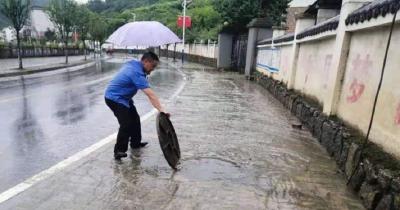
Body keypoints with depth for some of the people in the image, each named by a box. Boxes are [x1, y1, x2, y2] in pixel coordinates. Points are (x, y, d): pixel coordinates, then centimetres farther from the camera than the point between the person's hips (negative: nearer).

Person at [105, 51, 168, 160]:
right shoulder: (137, 73, -28)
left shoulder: (133, 63, 0)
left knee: (135, 118, 14)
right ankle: (119, 151, -12)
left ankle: (135, 142, 28)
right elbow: (151, 95, -37)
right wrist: (161, 110, -42)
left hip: (122, 97, 10)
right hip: (114, 98, -10)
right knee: (126, 123, -21)